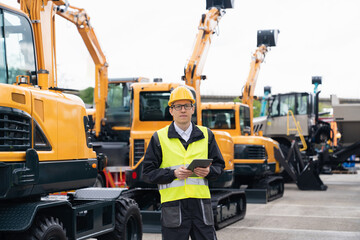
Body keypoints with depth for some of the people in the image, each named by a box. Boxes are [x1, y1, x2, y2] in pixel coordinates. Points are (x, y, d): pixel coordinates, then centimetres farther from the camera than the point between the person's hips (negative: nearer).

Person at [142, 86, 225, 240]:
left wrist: (208, 171, -6)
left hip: (201, 204, 2)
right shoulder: (159, 138, 5)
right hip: (173, 204, -2)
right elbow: (148, 172, 2)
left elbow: (219, 165, 17)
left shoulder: (206, 135, 13)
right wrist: (173, 173, -14)